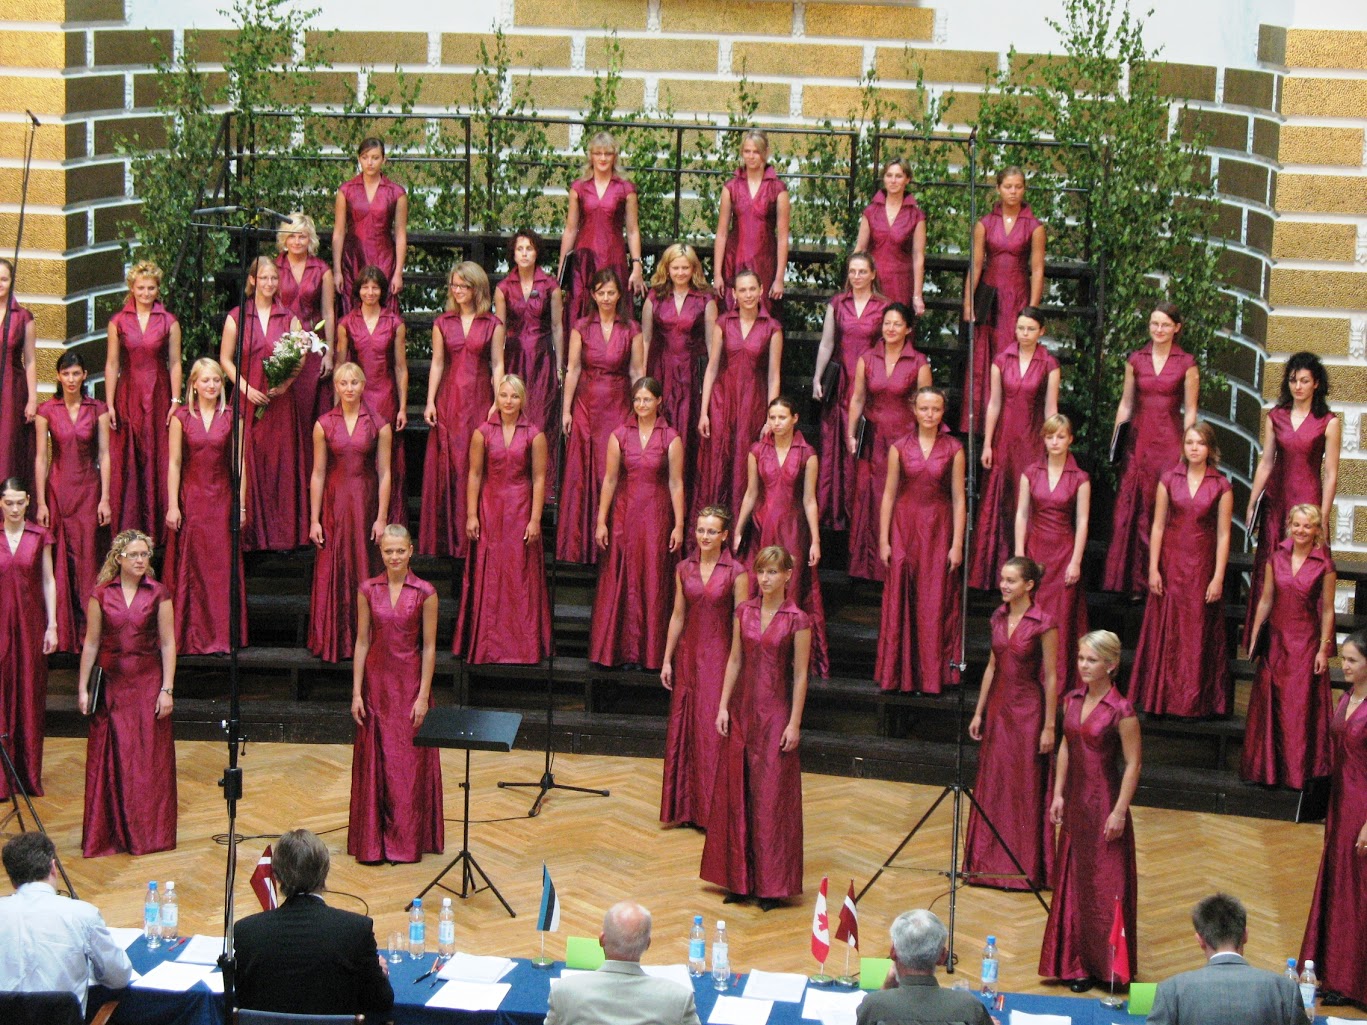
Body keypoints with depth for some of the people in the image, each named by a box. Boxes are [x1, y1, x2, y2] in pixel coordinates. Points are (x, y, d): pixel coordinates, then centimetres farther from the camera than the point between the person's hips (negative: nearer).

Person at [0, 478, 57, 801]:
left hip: (31, 623, 1)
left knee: (30, 696, 5)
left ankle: (29, 773, 14)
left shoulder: (40, 537, 3)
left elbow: (48, 581, 5)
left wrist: (52, 625, 0)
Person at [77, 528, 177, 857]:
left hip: (148, 683, -1)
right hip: (111, 683, 1)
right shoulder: (101, 595, 2)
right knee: (109, 759, 3)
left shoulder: (159, 595, 0)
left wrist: (167, 690, -7)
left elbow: (168, 644, -1)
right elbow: (91, 643, 5)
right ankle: (108, 833, 12)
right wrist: (83, 688, 3)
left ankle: (148, 832, 11)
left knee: (150, 759, 1)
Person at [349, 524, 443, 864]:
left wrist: (423, 695, -9)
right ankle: (373, 840, 16)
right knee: (373, 760, 6)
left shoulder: (425, 593, -6)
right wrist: (356, 692, -1)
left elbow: (429, 647, -5)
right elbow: (362, 642, 3)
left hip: (410, 682, -2)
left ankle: (407, 840, 12)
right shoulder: (368, 590, 0)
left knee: (410, 761, 2)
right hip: (376, 681, 2)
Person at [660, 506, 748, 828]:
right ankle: (684, 806, 18)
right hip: (688, 654, 5)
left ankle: (713, 810, 6)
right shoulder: (684, 569, 6)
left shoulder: (736, 572, -7)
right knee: (682, 729, 8)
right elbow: (678, 616, 11)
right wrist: (667, 660, 10)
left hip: (719, 657, -4)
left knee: (714, 730, -4)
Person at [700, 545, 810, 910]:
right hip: (743, 709, 5)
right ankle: (740, 878, 19)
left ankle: (772, 884, 7)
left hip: (776, 713, -5)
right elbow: (735, 660, 10)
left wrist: (794, 722, -11)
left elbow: (800, 675, -8)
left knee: (772, 797, -1)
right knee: (736, 793, 8)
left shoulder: (797, 620, -8)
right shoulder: (744, 612, 5)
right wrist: (723, 706, 4)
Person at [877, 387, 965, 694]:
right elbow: (889, 495, 4)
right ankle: (898, 674, 10)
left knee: (935, 603, 0)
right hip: (904, 528, 1)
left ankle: (932, 676, 9)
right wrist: (883, 539, 0)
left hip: (938, 530, -1)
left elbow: (959, 499, 0)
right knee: (900, 602, 2)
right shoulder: (900, 447, 3)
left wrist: (957, 544, -4)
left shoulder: (953, 449, 0)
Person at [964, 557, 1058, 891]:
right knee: (993, 785, 11)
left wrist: (1049, 726, -12)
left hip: (1028, 710, -6)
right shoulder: (999, 617, 5)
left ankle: (1026, 867, 12)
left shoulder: (1043, 624, -13)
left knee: (1026, 788, 2)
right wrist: (979, 712, 11)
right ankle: (992, 861, 22)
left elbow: (1051, 678, -11)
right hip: (998, 707, 6)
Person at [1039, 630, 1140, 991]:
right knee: (1072, 879, 12)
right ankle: (1075, 960, 23)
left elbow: (1132, 764, -13)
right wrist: (1058, 794, 7)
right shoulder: (1073, 701, 4)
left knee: (1104, 884, 1)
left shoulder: (1121, 711, -15)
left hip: (1104, 802, -7)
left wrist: (1119, 812, -16)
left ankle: (1102, 964, 11)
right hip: (1075, 800, 7)